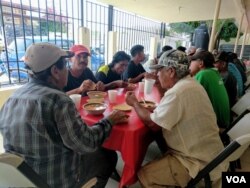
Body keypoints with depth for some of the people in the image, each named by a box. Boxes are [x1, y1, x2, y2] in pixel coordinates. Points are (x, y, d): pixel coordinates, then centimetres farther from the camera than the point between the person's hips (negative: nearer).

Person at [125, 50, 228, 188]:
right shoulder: (189, 84, 3)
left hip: (201, 165, -9)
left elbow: (152, 123, -20)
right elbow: (171, 110, 11)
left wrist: (135, 103, -5)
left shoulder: (178, 92, -27)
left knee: (144, 175, -6)